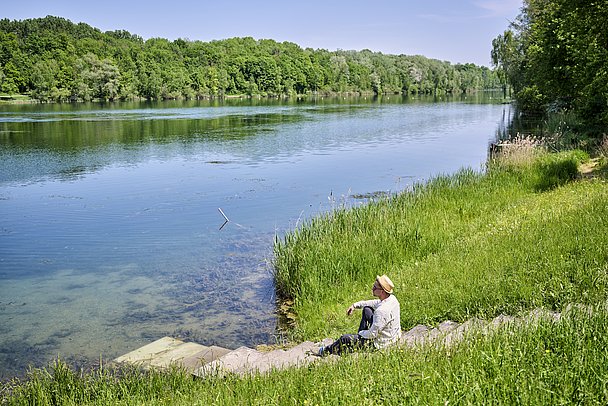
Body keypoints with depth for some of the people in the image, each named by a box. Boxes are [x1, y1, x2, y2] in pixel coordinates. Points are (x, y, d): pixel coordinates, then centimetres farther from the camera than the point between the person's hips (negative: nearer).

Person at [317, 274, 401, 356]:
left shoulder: (382, 311, -35)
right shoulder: (392, 298, -6)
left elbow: (372, 334, -29)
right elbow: (376, 303, 14)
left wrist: (360, 334, -8)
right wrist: (355, 305, 8)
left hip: (380, 343, -9)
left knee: (345, 338, -2)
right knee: (366, 309, 18)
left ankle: (326, 352, 25)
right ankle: (359, 336, 26)